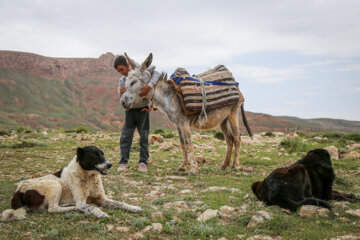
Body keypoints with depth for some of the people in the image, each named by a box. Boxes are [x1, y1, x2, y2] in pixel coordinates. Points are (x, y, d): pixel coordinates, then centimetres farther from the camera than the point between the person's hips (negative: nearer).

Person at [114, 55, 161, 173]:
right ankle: (123, 162, 4)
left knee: (144, 136, 1)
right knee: (125, 136, -1)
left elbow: (157, 74, -20)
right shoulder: (122, 80, 5)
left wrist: (149, 86, -35)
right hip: (130, 111, 3)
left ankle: (143, 162, 8)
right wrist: (121, 93, -24)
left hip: (143, 109, -3)